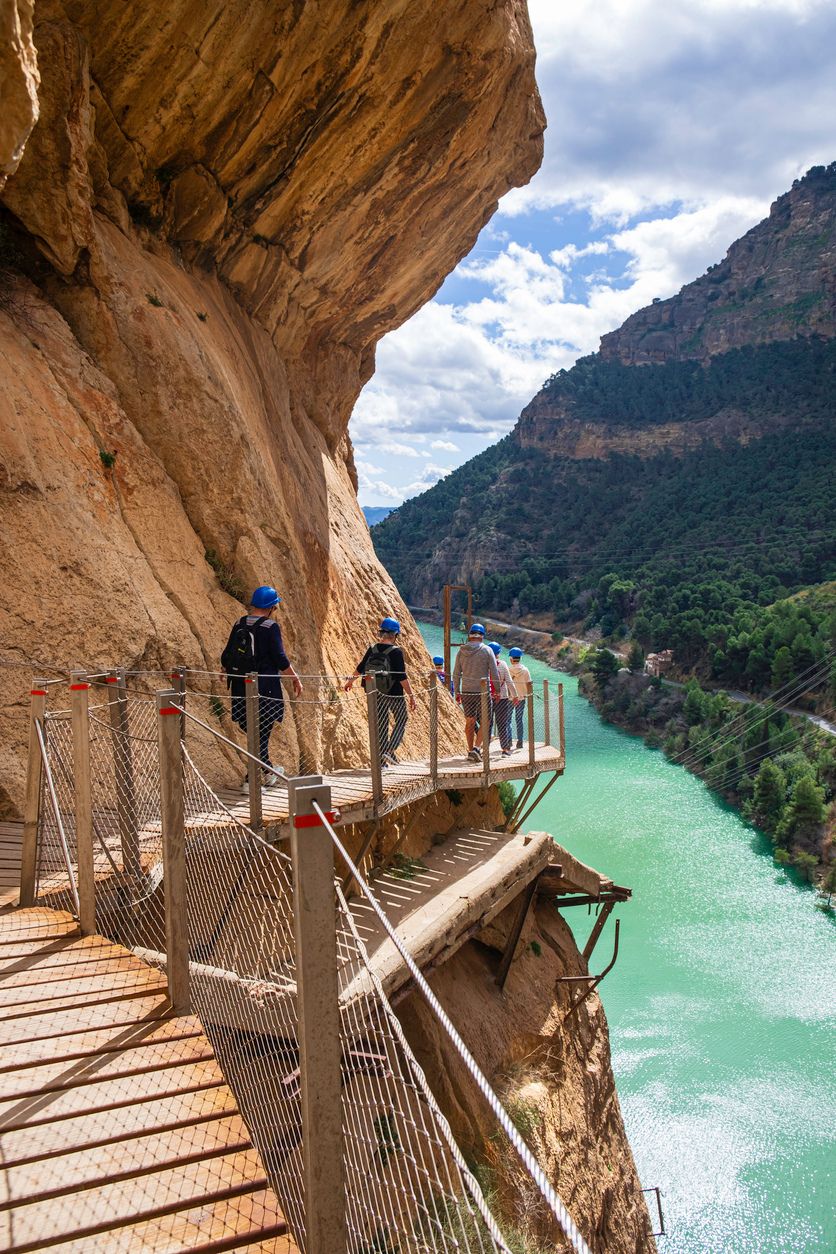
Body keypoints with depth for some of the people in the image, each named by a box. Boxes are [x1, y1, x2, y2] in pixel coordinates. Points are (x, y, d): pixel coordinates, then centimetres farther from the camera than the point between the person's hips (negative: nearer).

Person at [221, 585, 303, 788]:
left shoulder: (239, 625, 8)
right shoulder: (270, 627, -10)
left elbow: (225, 658, 11)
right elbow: (280, 658, -12)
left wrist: (230, 672, 30)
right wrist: (295, 678, 0)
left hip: (240, 688, 6)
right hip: (264, 689, -6)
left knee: (253, 731, 16)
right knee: (261, 733, 1)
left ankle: (268, 772, 28)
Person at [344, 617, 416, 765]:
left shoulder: (372, 649, 0)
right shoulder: (396, 652, -16)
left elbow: (360, 668, 11)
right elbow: (402, 677, -19)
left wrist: (350, 681, 28)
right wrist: (411, 695, -13)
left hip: (377, 694, 5)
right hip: (395, 694, -5)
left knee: (381, 725, 14)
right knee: (400, 722, 11)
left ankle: (381, 758, 16)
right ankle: (390, 751, -6)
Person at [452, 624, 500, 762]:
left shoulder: (461, 651, 5)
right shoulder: (487, 650, -4)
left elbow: (456, 674, 7)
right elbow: (494, 673, -3)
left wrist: (456, 692, 15)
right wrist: (498, 690, 7)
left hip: (466, 692, 3)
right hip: (482, 692, -3)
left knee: (469, 722, 12)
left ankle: (471, 751, 17)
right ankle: (476, 748, -12)